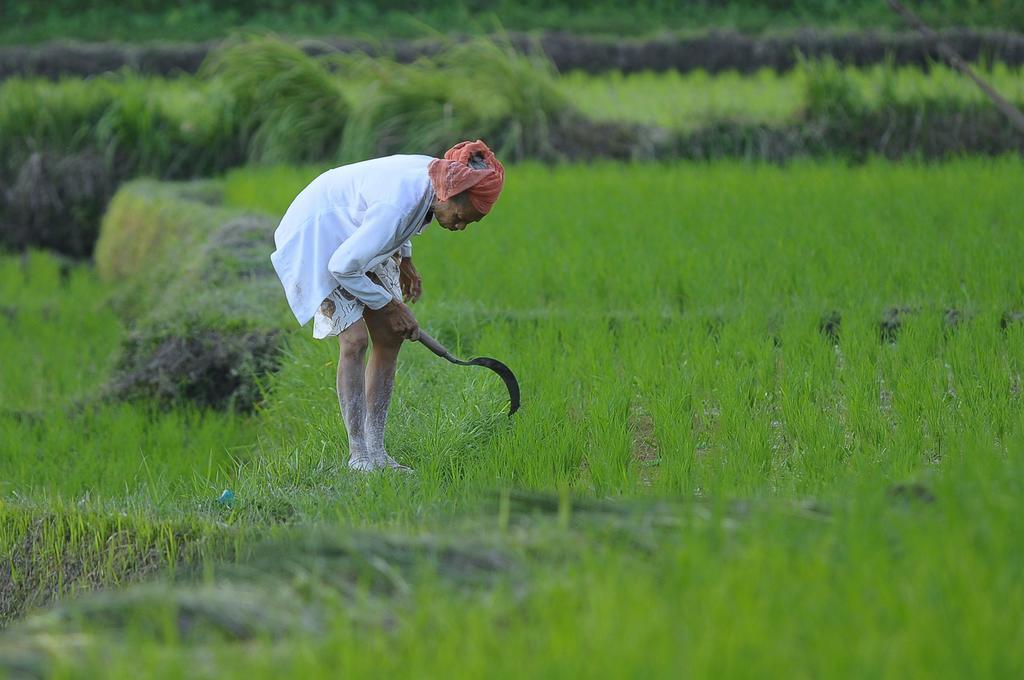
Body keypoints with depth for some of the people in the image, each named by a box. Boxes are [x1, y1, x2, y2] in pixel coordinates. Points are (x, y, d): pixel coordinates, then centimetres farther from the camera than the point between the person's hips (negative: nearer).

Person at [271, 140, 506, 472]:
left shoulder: (439, 174, -14)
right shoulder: (398, 206, -39)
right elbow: (342, 267, -30)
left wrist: (404, 259, 7)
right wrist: (387, 304, -17)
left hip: (356, 234, 9)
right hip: (317, 236, -9)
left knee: (390, 337, 2)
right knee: (354, 339, -18)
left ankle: (376, 450, 6)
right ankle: (358, 456, -14)